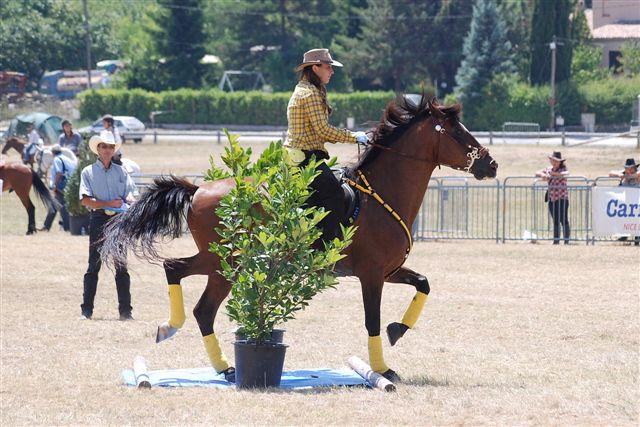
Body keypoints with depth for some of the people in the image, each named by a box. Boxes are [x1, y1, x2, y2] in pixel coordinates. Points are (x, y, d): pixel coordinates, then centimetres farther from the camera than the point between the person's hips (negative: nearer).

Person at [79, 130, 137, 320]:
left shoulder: (120, 171, 13)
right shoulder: (88, 172, 4)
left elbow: (131, 194, 8)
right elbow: (86, 200, -5)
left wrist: (129, 200, -16)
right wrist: (109, 204, -14)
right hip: (98, 219, -2)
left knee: (121, 267, 2)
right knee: (94, 265, 0)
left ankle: (125, 310, 3)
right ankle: (87, 310, 4)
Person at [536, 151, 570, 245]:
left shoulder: (563, 169, -1)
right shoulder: (548, 170, 14)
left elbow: (566, 173, -23)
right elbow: (537, 173, 10)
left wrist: (554, 174, -36)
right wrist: (542, 174, -13)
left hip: (562, 198, -5)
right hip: (552, 198, 5)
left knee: (564, 220, -10)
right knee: (555, 220, 9)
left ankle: (566, 240, -9)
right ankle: (556, 240, 13)